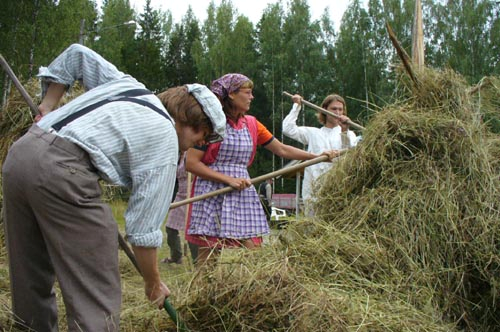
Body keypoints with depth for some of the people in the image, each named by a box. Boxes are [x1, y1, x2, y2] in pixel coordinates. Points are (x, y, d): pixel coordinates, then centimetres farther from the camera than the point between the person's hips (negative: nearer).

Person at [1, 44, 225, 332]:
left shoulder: (125, 84, 22)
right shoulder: (165, 140, 2)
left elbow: (77, 54, 32)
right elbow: (144, 227, 2)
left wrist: (49, 104, 31)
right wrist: (153, 283, 15)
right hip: (60, 170, -9)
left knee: (33, 283, 18)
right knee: (97, 297, -3)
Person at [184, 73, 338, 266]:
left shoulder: (251, 124, 11)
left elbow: (282, 150, 17)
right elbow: (191, 163, -10)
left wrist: (318, 156, 10)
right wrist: (228, 179, -15)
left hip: (243, 195, 5)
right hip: (212, 197, -5)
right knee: (207, 261, -2)